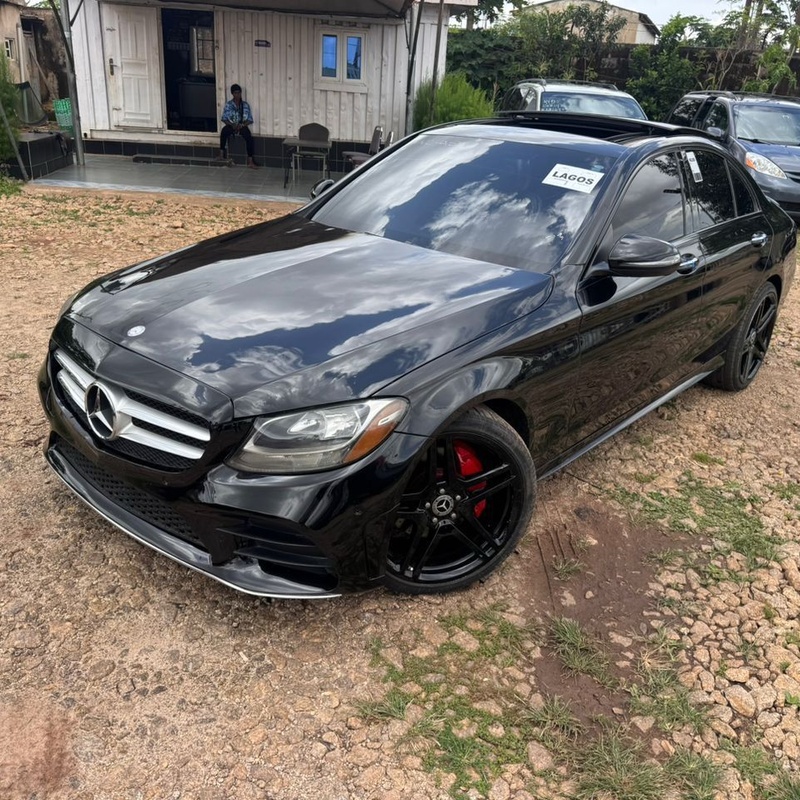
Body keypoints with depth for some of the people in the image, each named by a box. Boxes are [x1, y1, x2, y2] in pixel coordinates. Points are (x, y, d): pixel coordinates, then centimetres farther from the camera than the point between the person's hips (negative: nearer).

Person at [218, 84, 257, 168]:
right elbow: (224, 118, -2)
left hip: (242, 126, 0)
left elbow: (250, 119, 0)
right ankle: (221, 153, -23)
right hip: (231, 125, 0)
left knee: (249, 137, -32)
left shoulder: (245, 104, 2)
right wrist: (232, 124, -20)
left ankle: (250, 161, -31)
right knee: (224, 131, -35)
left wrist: (242, 125, -18)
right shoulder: (228, 104, 0)